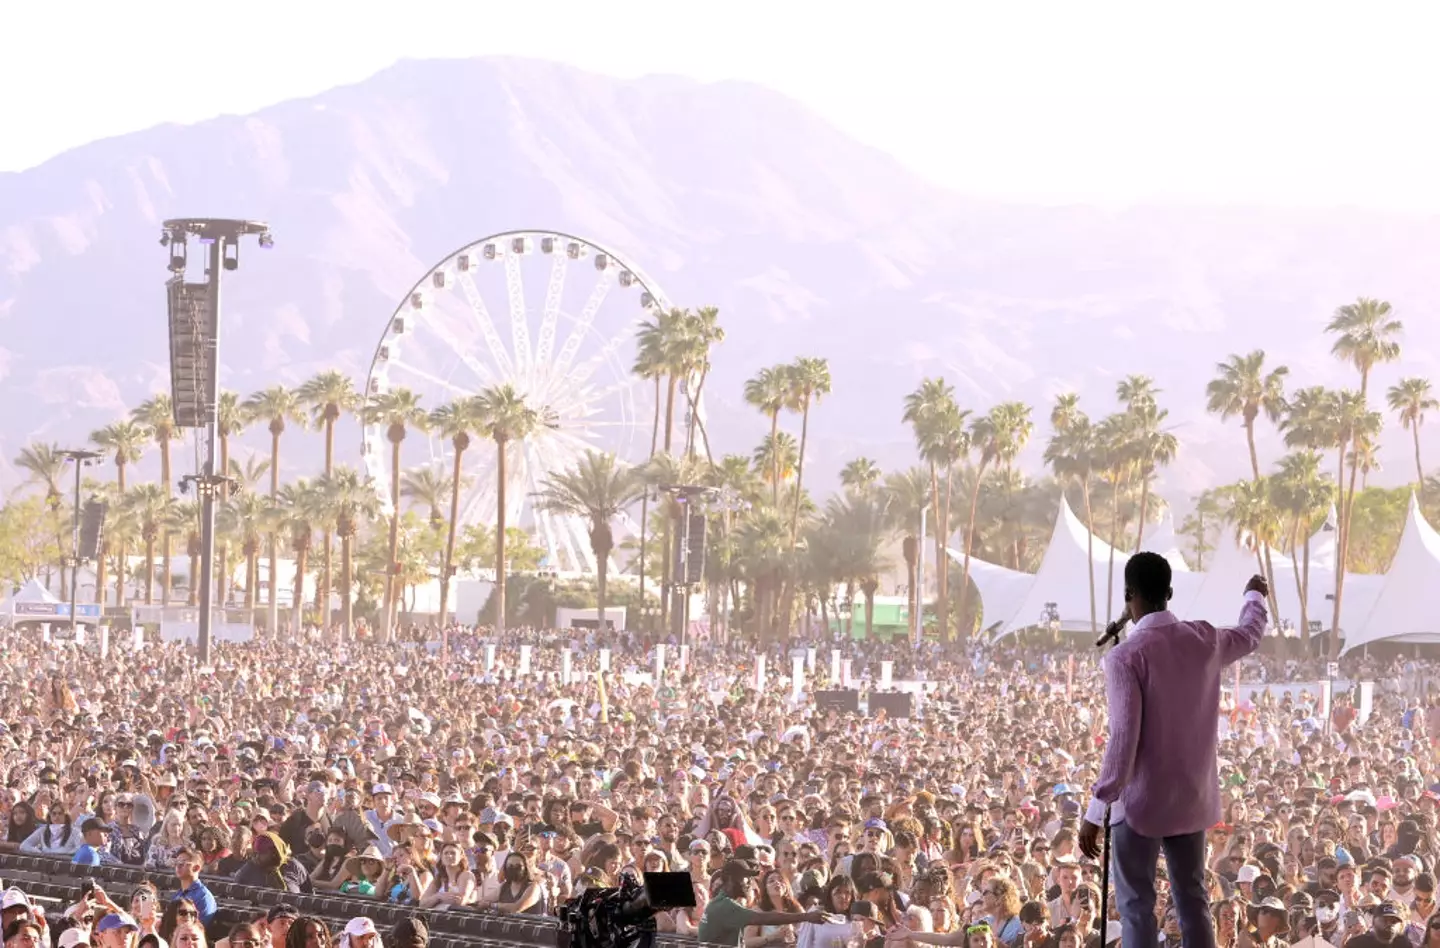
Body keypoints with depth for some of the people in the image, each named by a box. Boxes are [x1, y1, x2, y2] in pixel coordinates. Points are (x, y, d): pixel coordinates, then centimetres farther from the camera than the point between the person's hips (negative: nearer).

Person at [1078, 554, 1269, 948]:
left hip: (1141, 802, -5)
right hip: (1192, 797, 6)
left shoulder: (1126, 655, -18)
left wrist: (1096, 810, -17)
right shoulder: (1204, 640, 1)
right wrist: (1254, 596, 48)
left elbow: (1123, 738, -22)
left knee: (1136, 905, 1)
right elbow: (1250, 636, 25)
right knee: (1192, 898, 14)